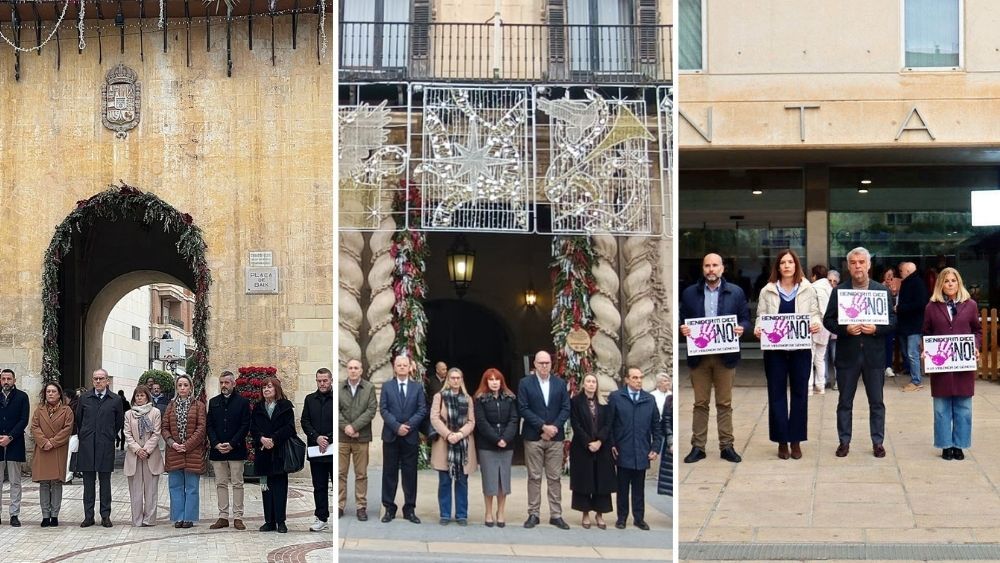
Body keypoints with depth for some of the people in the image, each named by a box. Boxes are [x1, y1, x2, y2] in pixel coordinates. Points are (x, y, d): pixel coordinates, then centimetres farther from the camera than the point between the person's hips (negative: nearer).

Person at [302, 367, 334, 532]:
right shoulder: (310, 399, 11)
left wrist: (328, 440, -14)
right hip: (316, 450, 4)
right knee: (319, 486, 10)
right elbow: (305, 421, 6)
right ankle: (321, 518, 17)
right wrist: (317, 437, -10)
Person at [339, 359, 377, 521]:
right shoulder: (339, 388, 5)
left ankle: (361, 506, 9)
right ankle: (339, 506, 10)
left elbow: (371, 410, -5)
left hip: (362, 437, -1)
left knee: (361, 474, 3)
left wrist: (354, 426, -13)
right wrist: (345, 427, -12)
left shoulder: (369, 388, 3)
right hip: (342, 437, 1)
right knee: (340, 473, 3)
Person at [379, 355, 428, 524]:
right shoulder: (387, 386, 6)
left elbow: (422, 410, 1)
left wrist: (408, 425, -13)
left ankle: (410, 509, 9)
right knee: (389, 472, 3)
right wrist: (396, 426, -15)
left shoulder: (417, 387, 7)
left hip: (411, 436, 0)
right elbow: (383, 410, -2)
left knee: (410, 473, 3)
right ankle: (389, 508, 9)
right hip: (391, 436, 0)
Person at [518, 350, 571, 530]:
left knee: (555, 477, 4)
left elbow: (566, 408, 5)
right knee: (534, 477, 2)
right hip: (533, 437, -2)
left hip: (555, 436, 2)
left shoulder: (560, 383, 9)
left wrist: (554, 427, -9)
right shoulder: (525, 383, 1)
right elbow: (523, 409, -6)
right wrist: (543, 426, -13)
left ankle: (556, 515, 8)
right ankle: (533, 514, 7)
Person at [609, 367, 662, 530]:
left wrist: (655, 448, 4)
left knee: (639, 488, 8)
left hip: (642, 453, 2)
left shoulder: (649, 399, 8)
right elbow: (609, 424, 0)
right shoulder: (615, 397, 0)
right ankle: (622, 517, 16)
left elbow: (656, 426, 9)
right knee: (623, 488, 7)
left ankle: (639, 518, 17)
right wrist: (611, 445, -5)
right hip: (623, 452, -2)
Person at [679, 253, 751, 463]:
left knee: (725, 404, 5)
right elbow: (682, 320, 7)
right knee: (700, 403, 5)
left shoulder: (736, 292, 5)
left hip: (725, 356, -1)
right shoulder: (690, 293, 7)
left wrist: (741, 328, -15)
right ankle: (698, 446, 9)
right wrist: (683, 329, -14)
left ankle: (726, 446, 11)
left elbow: (745, 319, 6)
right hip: (698, 356, 1)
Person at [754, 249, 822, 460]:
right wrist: (757, 328, -16)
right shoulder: (767, 291, 6)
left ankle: (796, 440, 13)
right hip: (774, 348, 0)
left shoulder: (808, 290, 6)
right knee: (777, 394, 2)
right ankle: (781, 441, 10)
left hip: (801, 348, 0)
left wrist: (816, 324, -17)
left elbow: (815, 313, 6)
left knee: (799, 393, 4)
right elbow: (761, 315, 5)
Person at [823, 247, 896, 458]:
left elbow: (892, 319, 3)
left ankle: (878, 442, 16)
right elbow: (828, 320, 2)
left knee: (876, 401, 6)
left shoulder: (882, 290, 3)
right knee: (845, 402, 7)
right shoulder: (839, 291, 3)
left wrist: (876, 329, -15)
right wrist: (845, 329, -15)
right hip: (847, 353, 0)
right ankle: (844, 441, 16)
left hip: (874, 353, 0)